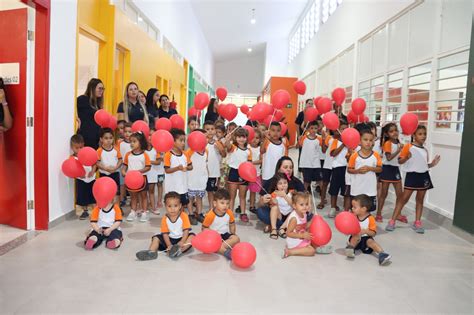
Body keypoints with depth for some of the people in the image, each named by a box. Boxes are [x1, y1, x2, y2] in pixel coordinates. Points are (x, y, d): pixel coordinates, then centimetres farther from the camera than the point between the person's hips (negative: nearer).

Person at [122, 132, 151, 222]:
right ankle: (133, 212, 23)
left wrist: (139, 171, -23)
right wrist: (123, 171, -13)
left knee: (143, 196, 10)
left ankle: (144, 212, 17)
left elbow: (148, 167, -12)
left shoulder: (144, 155, -11)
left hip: (141, 178, -3)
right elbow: (125, 165, 5)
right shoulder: (128, 154, 0)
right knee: (133, 196, 15)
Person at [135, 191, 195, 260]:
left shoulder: (184, 216, -11)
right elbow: (165, 233, -8)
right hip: (170, 239, 3)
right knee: (156, 238, -8)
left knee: (192, 236, -30)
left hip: (182, 238, -3)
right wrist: (169, 245, -22)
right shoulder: (165, 218, -5)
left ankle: (180, 250, -52)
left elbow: (186, 230, -16)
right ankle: (151, 252, -32)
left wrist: (182, 242, -31)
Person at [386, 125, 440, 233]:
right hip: (412, 175, -5)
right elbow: (400, 161, -9)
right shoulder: (408, 146, -7)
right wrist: (406, 158, -28)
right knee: (404, 199, -3)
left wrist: (432, 164, 3)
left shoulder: (425, 150, 11)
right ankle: (392, 221, 3)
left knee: (420, 200, 11)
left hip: (424, 176, 5)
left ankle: (417, 222, 20)